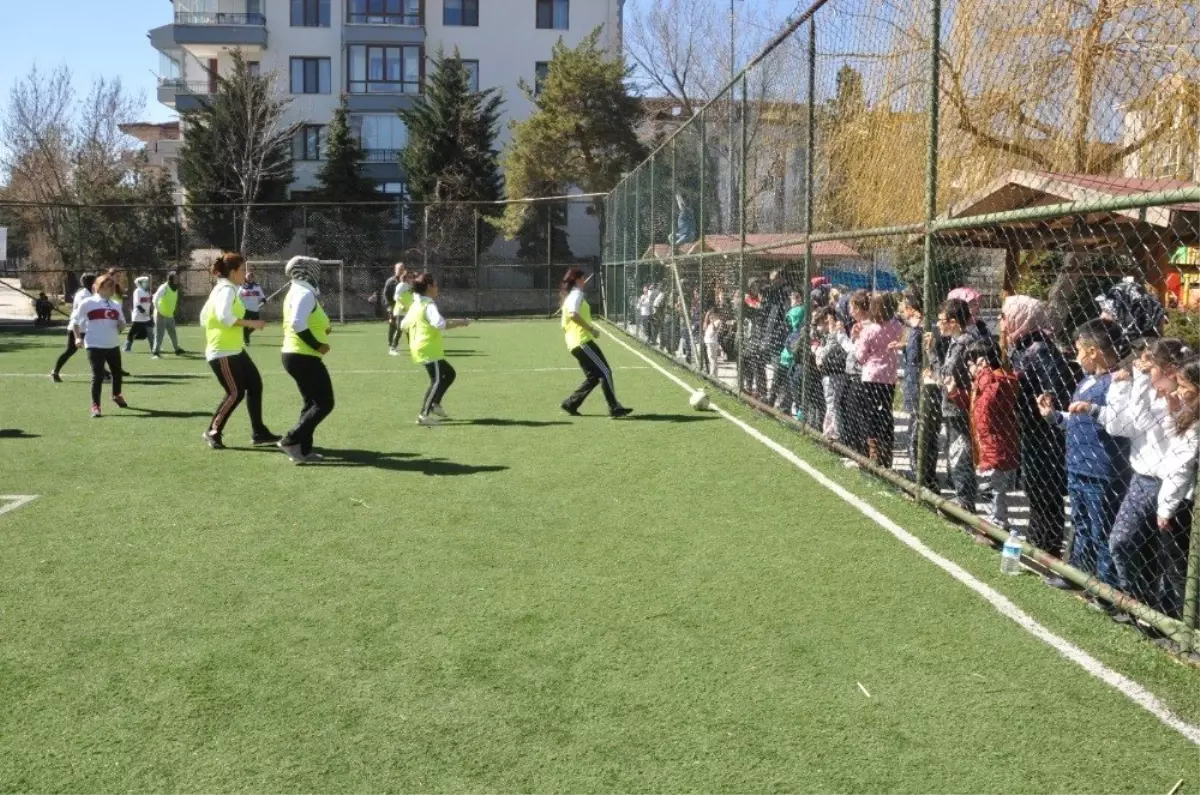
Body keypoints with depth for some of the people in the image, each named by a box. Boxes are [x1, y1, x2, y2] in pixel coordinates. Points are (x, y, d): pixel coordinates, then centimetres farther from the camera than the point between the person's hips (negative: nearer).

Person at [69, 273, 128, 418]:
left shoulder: (116, 305, 10)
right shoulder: (87, 303, -4)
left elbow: (122, 325, 16)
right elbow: (75, 320, 3)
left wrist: (120, 325, -8)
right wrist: (78, 337, -7)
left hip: (113, 345, 5)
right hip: (95, 345, -5)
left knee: (117, 372, 18)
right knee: (98, 375, -8)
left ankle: (117, 395, 45)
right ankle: (95, 406, 0)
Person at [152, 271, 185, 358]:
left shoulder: (176, 289, 6)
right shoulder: (164, 287, -18)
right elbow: (155, 298, -23)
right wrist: (157, 310, -19)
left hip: (170, 315, 8)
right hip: (161, 315, -8)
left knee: (173, 333, 18)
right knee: (159, 334, -7)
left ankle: (177, 349, 33)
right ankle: (155, 352, -3)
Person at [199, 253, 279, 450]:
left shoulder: (223, 288, 16)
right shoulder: (227, 289, -15)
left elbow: (204, 316, 20)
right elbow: (224, 317, -29)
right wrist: (251, 323, -23)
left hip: (234, 349, 11)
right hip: (223, 352, -11)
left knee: (254, 385, 9)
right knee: (236, 392, -10)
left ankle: (259, 433, 14)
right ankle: (213, 431, 5)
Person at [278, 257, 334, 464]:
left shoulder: (296, 292, 17)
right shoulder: (305, 293, -16)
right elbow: (298, 324, -29)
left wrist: (322, 329, 8)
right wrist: (317, 345, -21)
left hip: (295, 355, 11)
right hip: (304, 357, -11)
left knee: (312, 402, 16)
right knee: (324, 403, -6)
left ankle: (303, 450, 16)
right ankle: (291, 440, -8)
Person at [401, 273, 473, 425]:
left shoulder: (415, 305, 15)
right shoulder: (429, 306, -15)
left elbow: (403, 326, 22)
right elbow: (440, 324, -31)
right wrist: (460, 323, -23)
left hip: (419, 348, 10)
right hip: (429, 349, -10)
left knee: (449, 374, 18)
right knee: (438, 380, -9)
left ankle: (434, 405, 14)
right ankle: (424, 415, -14)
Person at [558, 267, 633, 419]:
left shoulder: (569, 296, 23)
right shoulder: (577, 294, -7)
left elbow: (564, 325, 25)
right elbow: (573, 314, -26)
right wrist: (591, 329, -22)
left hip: (575, 343, 10)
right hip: (582, 341, -10)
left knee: (593, 376, 12)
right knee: (605, 371, -10)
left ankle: (571, 404, 12)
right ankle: (615, 409, -13)